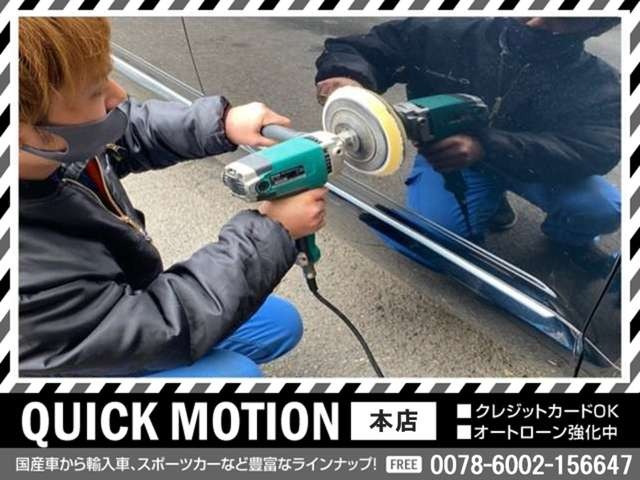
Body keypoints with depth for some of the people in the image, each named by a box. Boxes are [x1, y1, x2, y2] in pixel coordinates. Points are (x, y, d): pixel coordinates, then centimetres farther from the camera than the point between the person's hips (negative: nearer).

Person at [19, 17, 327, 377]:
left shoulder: (53, 143, -21)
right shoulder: (28, 284, -43)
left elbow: (131, 130, 1)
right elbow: (168, 326, -32)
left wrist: (222, 122, -14)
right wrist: (274, 229, -26)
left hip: (119, 312, 7)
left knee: (281, 321, 10)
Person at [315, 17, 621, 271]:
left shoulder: (595, 81, -19)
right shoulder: (450, 33, -20)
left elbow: (598, 149, -36)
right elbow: (354, 48, -13)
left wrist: (486, 147, -50)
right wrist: (348, 77, -40)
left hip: (532, 165, 0)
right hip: (446, 156, 1)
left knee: (602, 207, -27)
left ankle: (567, 236, 12)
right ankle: (490, 204, 12)